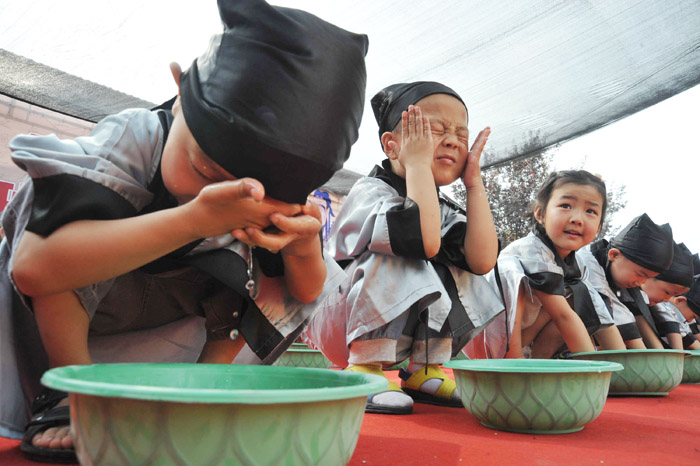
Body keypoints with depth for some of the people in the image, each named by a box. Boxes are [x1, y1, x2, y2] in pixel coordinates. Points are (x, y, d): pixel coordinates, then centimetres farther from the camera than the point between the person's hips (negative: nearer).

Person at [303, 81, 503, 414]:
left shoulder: (445, 211, 4)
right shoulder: (368, 191, -18)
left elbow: (483, 261, -14)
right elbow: (425, 240, -38)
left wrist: (474, 181, -11)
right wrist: (418, 163, -26)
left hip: (398, 332, 8)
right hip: (340, 327, -7)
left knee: (460, 276, -4)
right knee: (401, 260, -30)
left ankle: (423, 368, 1)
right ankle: (365, 369, -22)